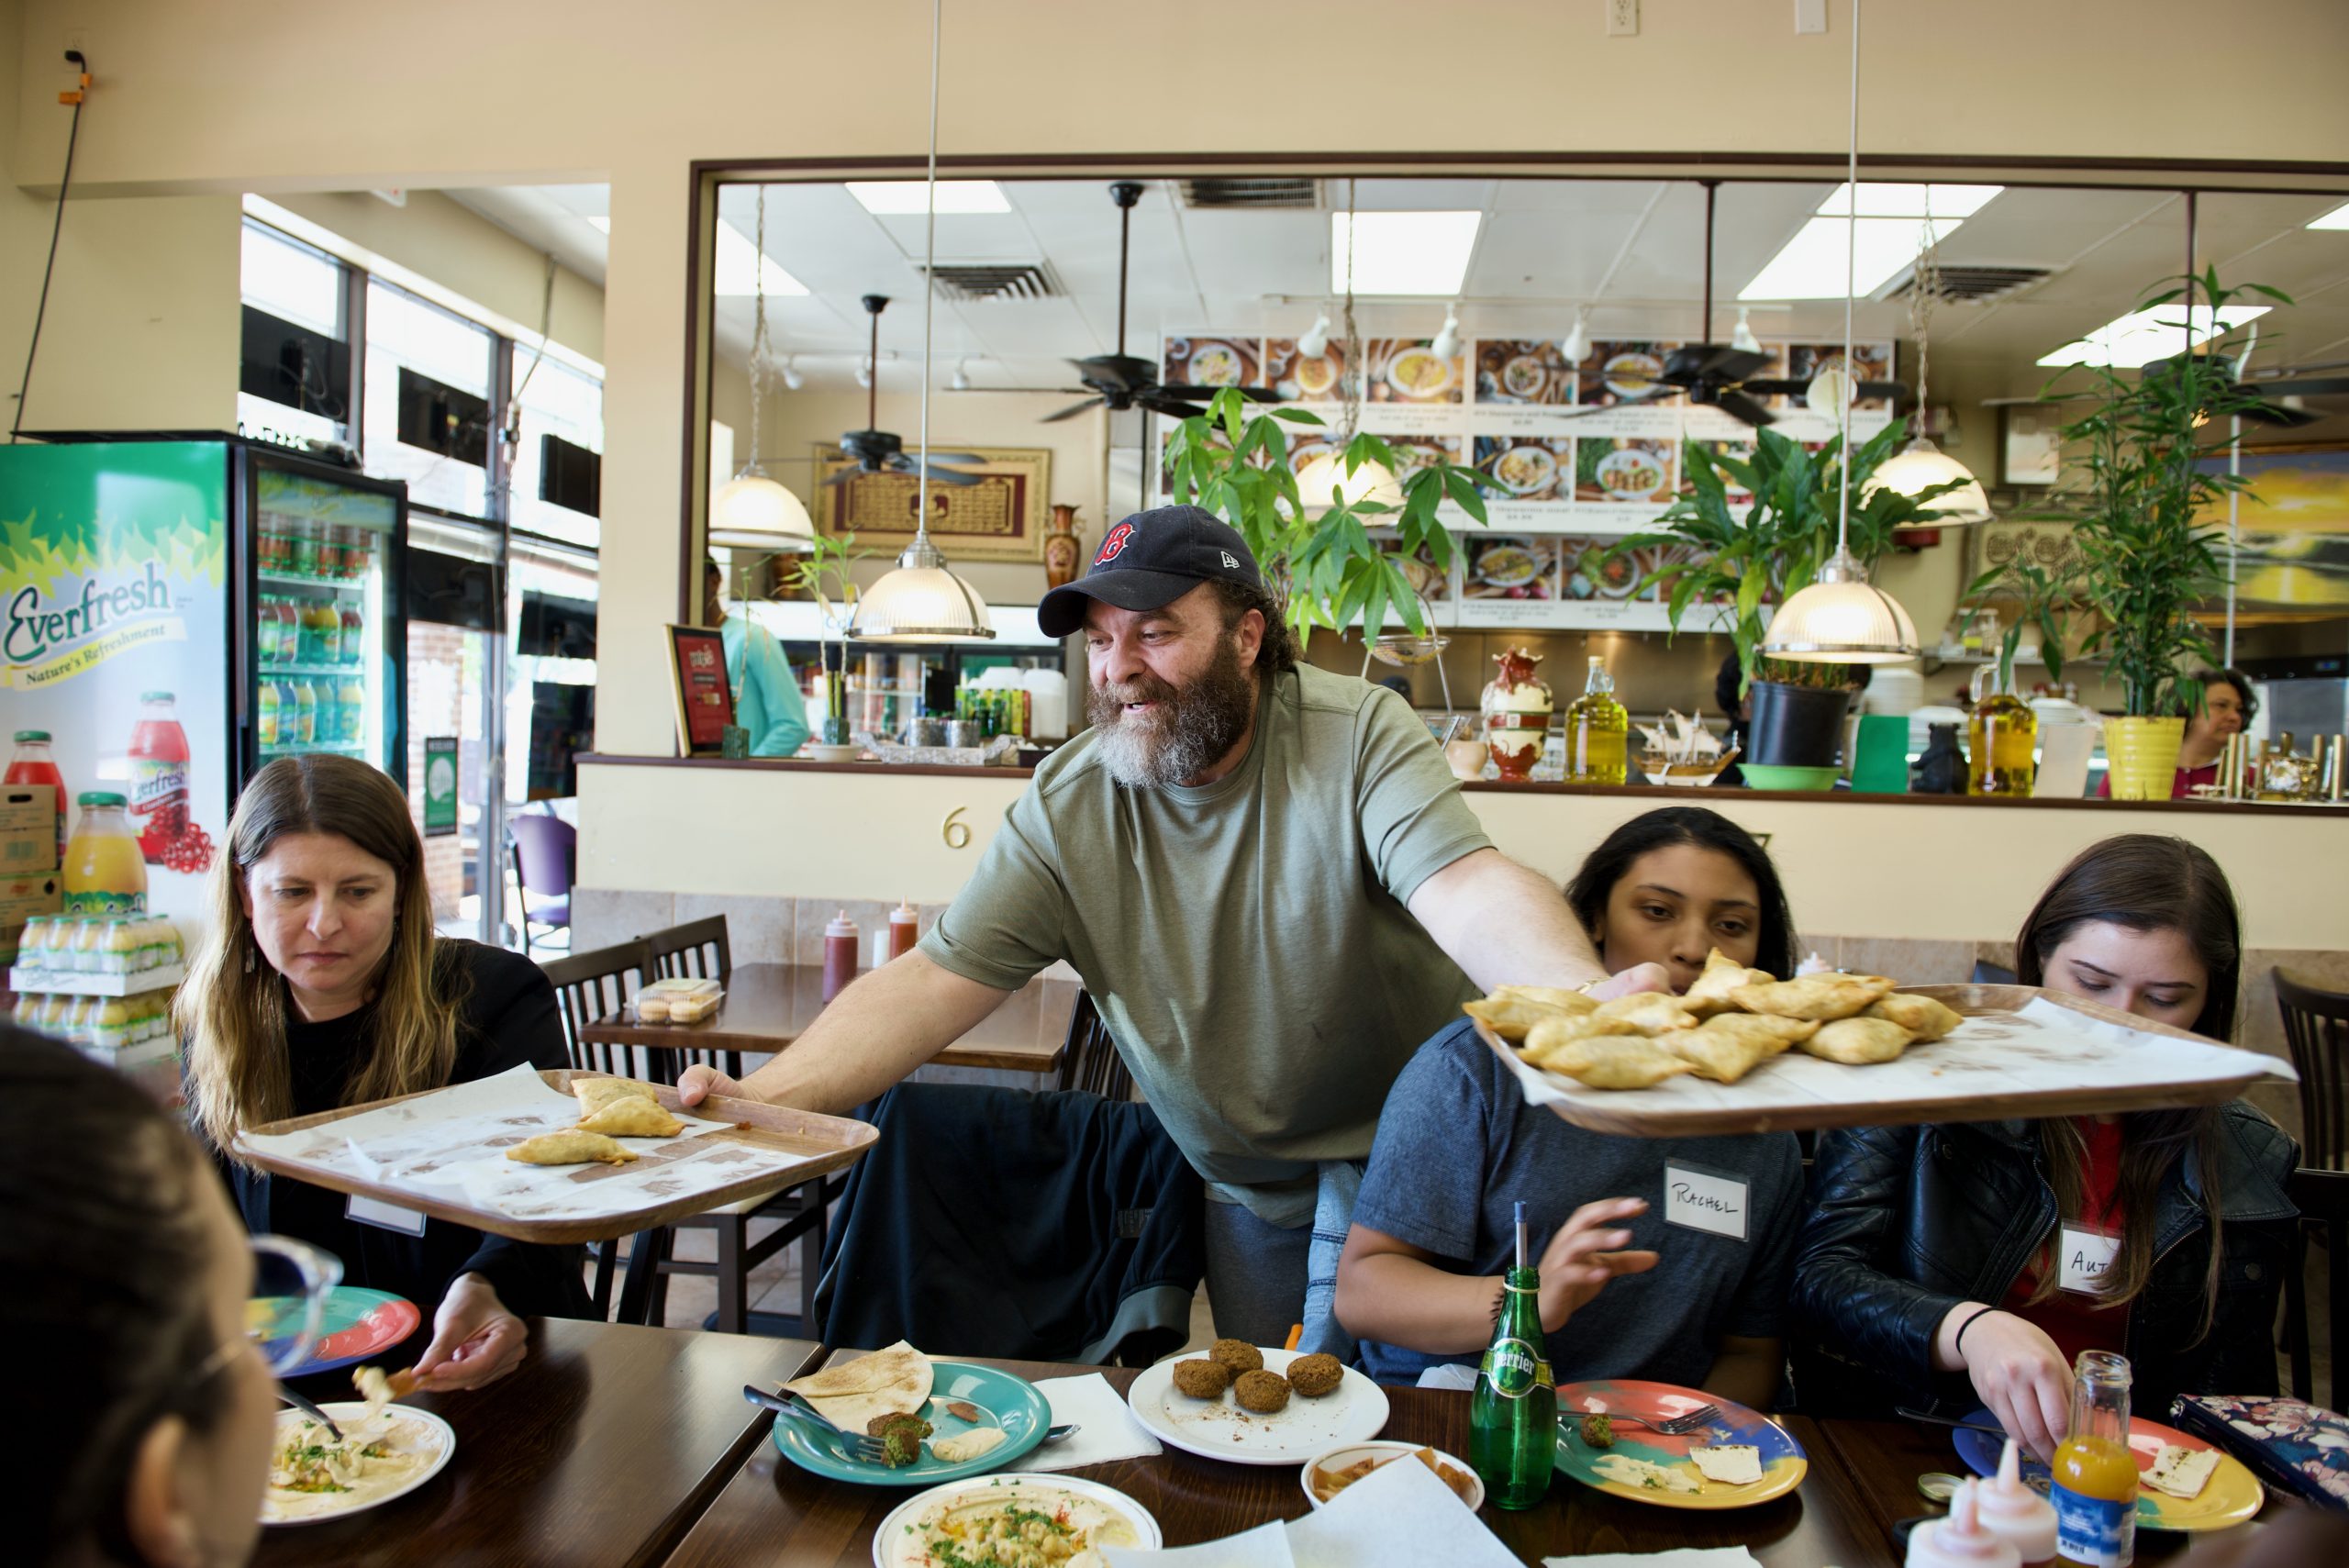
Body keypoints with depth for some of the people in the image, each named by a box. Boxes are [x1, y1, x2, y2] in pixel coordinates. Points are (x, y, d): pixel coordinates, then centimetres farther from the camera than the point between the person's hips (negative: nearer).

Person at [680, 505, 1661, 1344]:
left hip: (1416, 1168, -2)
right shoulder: (1066, 807, -12)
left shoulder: (1359, 735, -18)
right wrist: (760, 1100, -30)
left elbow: (1468, 893, -32)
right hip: (1251, 1198, 2)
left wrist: (1592, 1000, -53)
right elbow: (935, 982, -16)